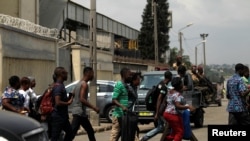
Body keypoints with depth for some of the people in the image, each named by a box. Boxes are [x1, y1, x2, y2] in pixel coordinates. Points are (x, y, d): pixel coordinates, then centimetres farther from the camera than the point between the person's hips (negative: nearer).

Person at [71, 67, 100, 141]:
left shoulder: (79, 83, 16)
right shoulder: (84, 84, -13)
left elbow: (73, 96, 19)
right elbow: (82, 99, -23)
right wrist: (93, 107, -20)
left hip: (77, 111, 10)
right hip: (80, 112, -10)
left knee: (90, 131, 18)